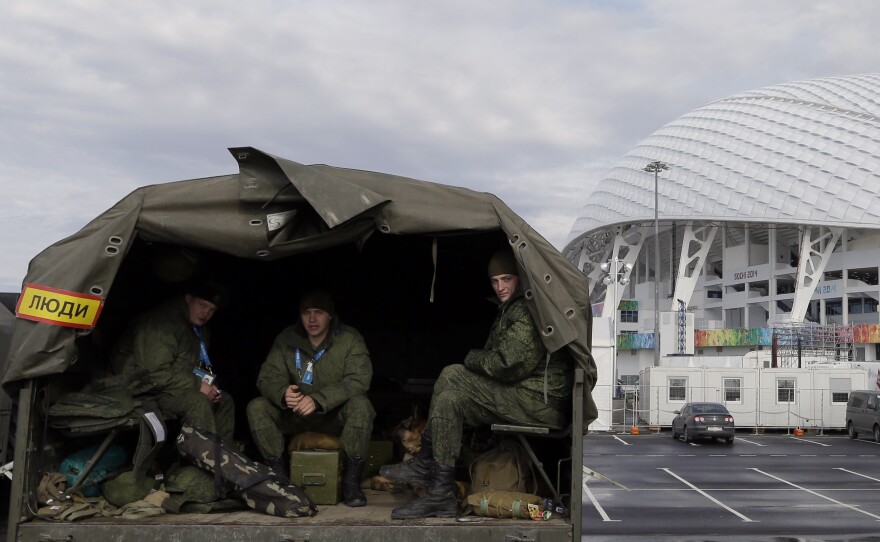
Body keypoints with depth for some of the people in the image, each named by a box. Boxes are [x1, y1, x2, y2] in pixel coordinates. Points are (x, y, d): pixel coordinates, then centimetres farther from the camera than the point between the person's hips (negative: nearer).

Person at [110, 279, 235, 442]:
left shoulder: (200, 329, 10)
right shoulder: (164, 323, -21)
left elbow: (196, 368, 19)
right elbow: (156, 372, -29)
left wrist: (209, 386, -2)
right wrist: (197, 385, -25)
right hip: (140, 390, -10)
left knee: (224, 400, 3)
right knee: (197, 401, -29)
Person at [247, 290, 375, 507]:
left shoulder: (349, 339, -12)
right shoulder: (286, 339, -4)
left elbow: (359, 380, -23)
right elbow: (267, 377, -7)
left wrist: (318, 399, -36)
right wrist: (283, 393, -33)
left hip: (336, 414, -2)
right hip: (295, 414, 3)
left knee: (360, 406, -34)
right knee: (256, 408, -20)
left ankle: (351, 480, -22)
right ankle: (280, 474, -13)